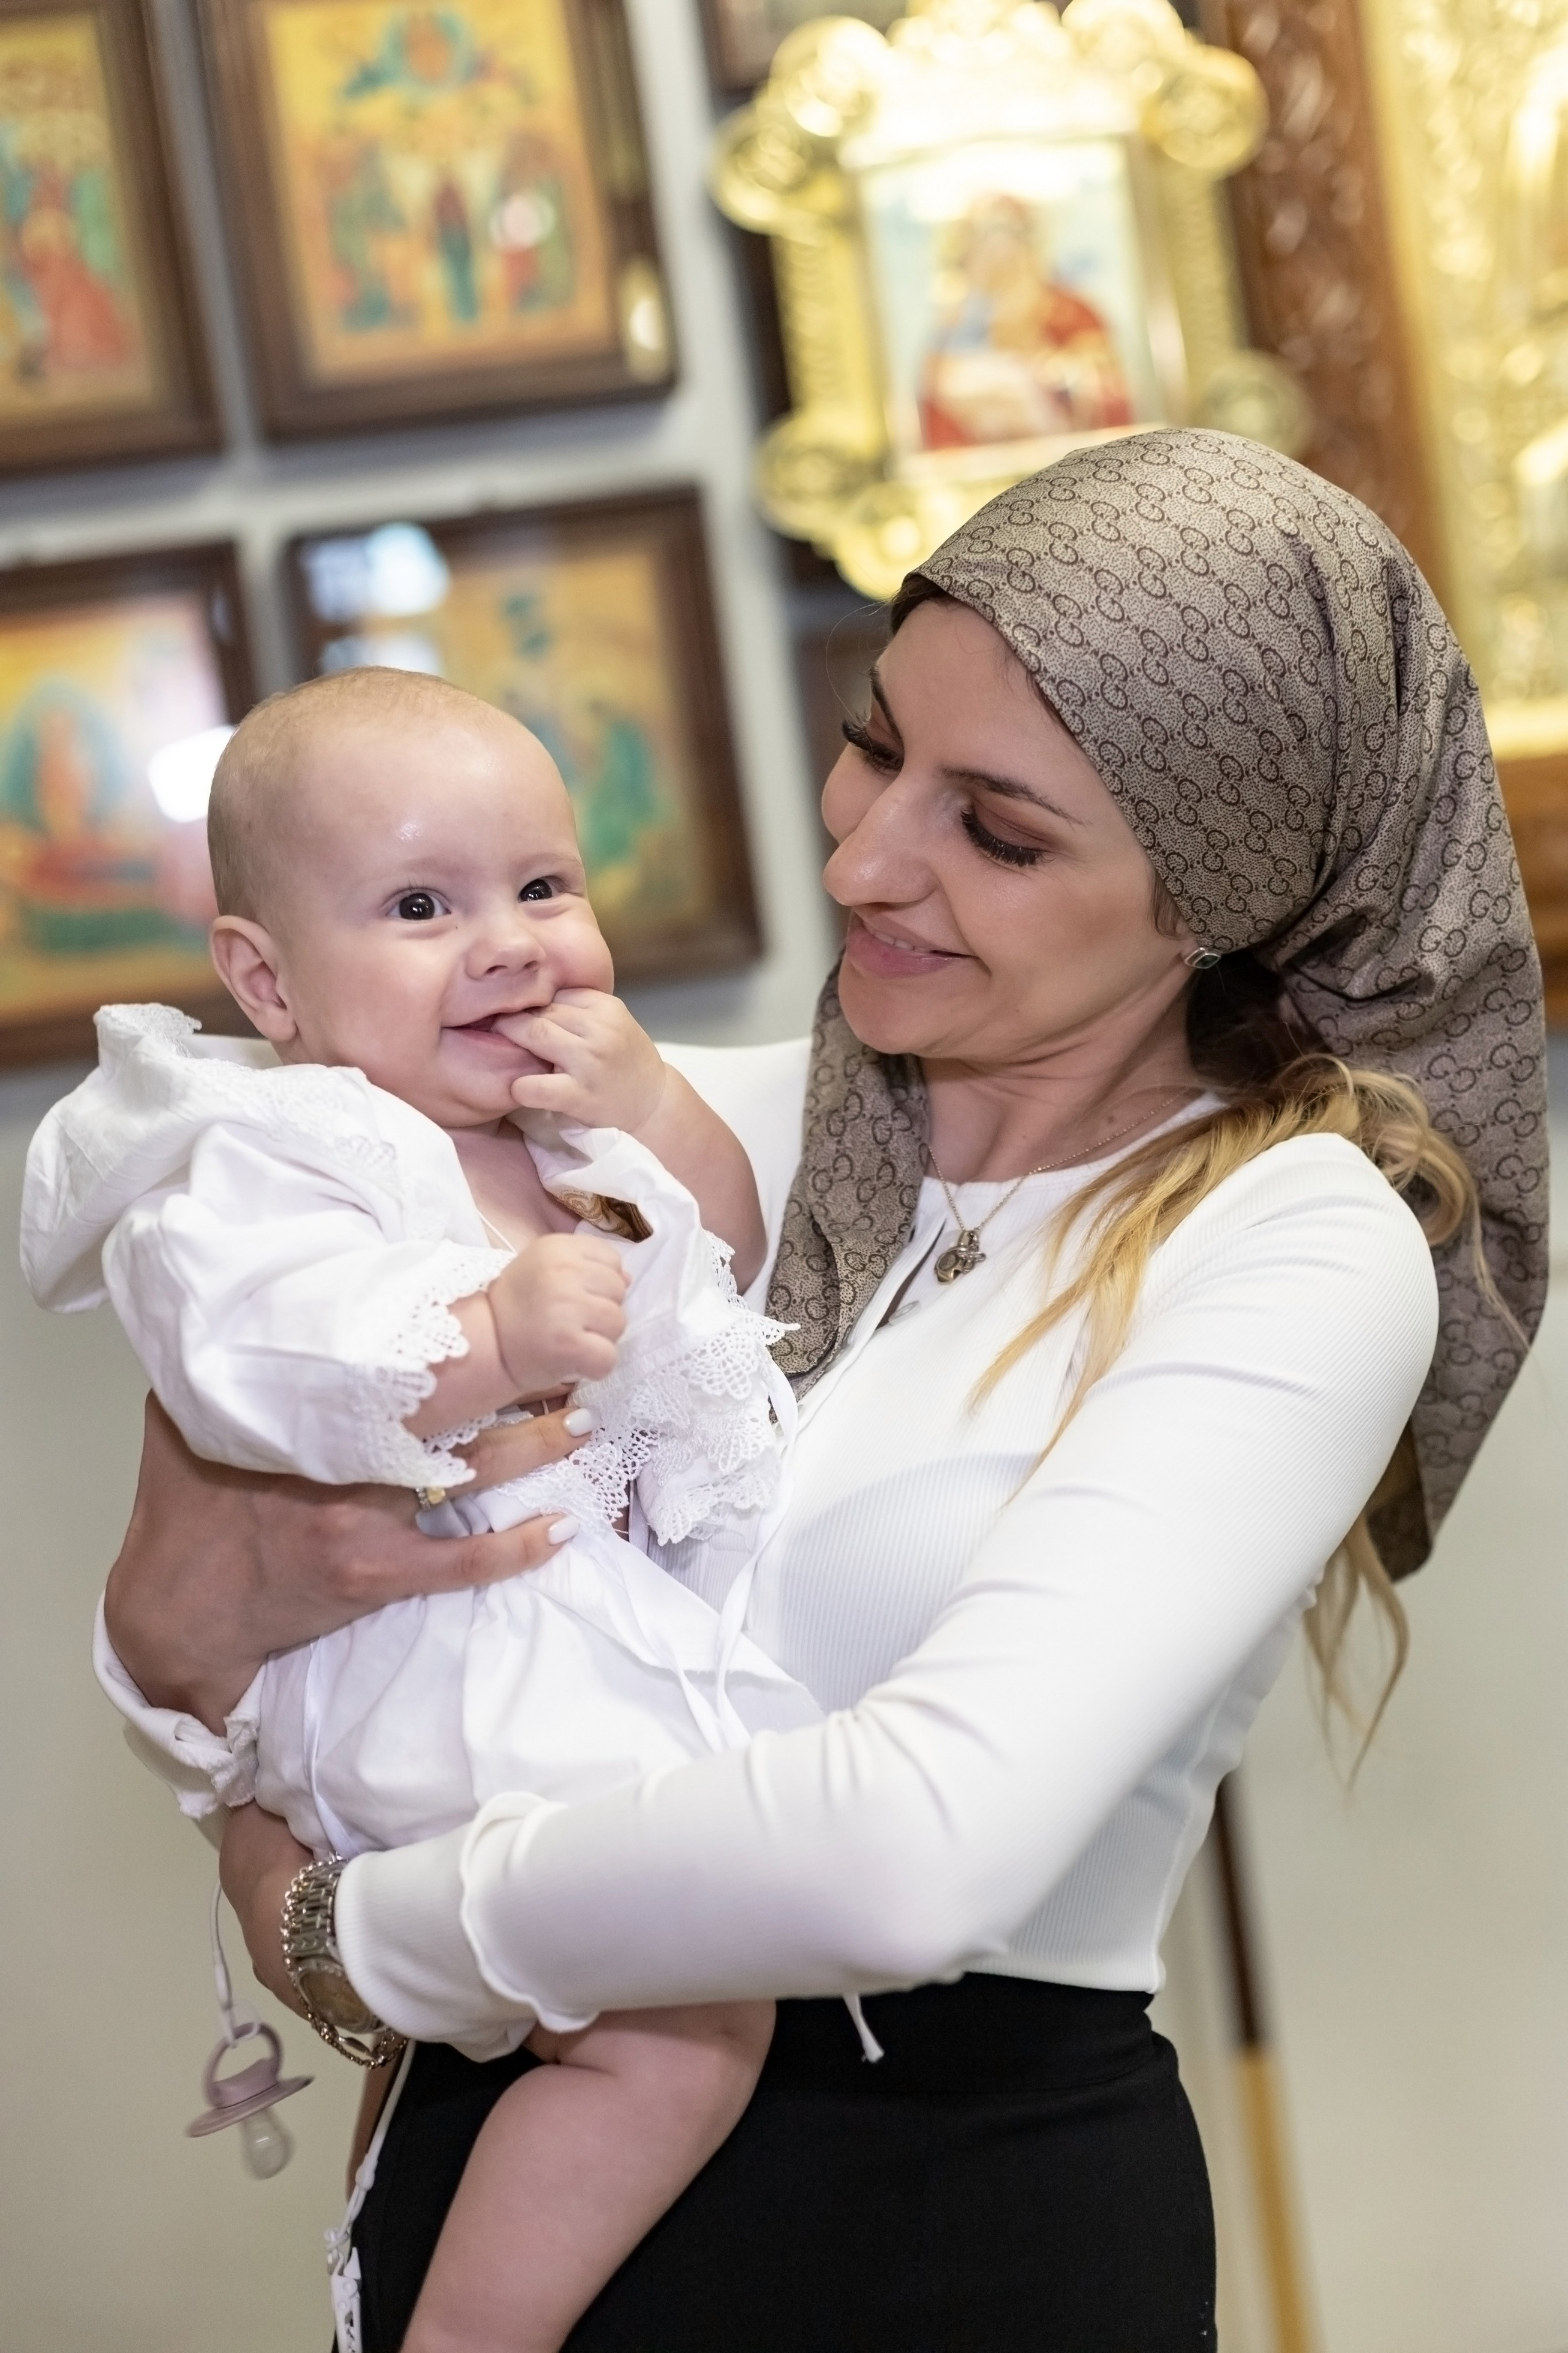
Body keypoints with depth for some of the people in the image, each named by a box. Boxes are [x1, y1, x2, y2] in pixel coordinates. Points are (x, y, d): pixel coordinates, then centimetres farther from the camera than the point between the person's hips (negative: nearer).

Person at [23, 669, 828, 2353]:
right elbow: (245, 1363, -31)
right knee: (688, 2024, -18)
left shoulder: (565, 1105, 13)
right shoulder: (266, 1153, -15)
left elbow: (730, 1252, 16)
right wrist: (492, 1337, -39)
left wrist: (653, 1112, -2)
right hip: (437, 1666, -10)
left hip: (622, 1614, 10)